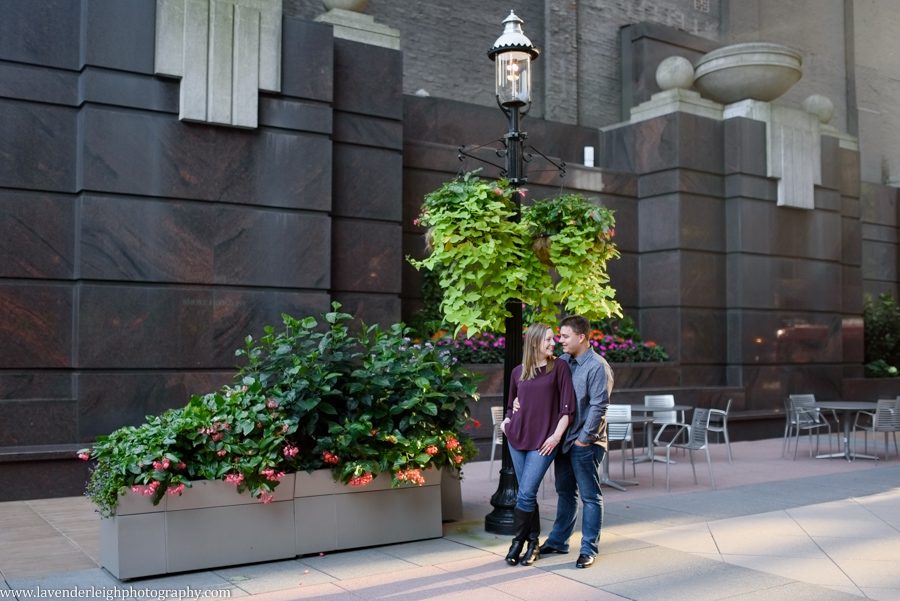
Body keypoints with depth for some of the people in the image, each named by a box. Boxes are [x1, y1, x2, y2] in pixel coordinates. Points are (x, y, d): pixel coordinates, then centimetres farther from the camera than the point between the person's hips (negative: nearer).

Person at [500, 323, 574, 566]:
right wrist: (507, 420, 7)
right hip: (517, 437, 4)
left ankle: (518, 542, 6)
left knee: (526, 493, -10)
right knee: (527, 493, 8)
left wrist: (557, 435, -11)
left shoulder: (559, 368, 0)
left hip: (543, 441, -4)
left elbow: (567, 406, -4)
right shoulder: (518, 372, 10)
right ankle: (533, 543, 22)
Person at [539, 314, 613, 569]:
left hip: (585, 443, -7)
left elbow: (598, 407, -18)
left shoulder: (598, 367, -14)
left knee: (590, 497, 2)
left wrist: (584, 438, -17)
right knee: (565, 492, 18)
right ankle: (558, 541, 29)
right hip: (563, 439, 8)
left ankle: (589, 549, 9)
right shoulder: (562, 361, 8)